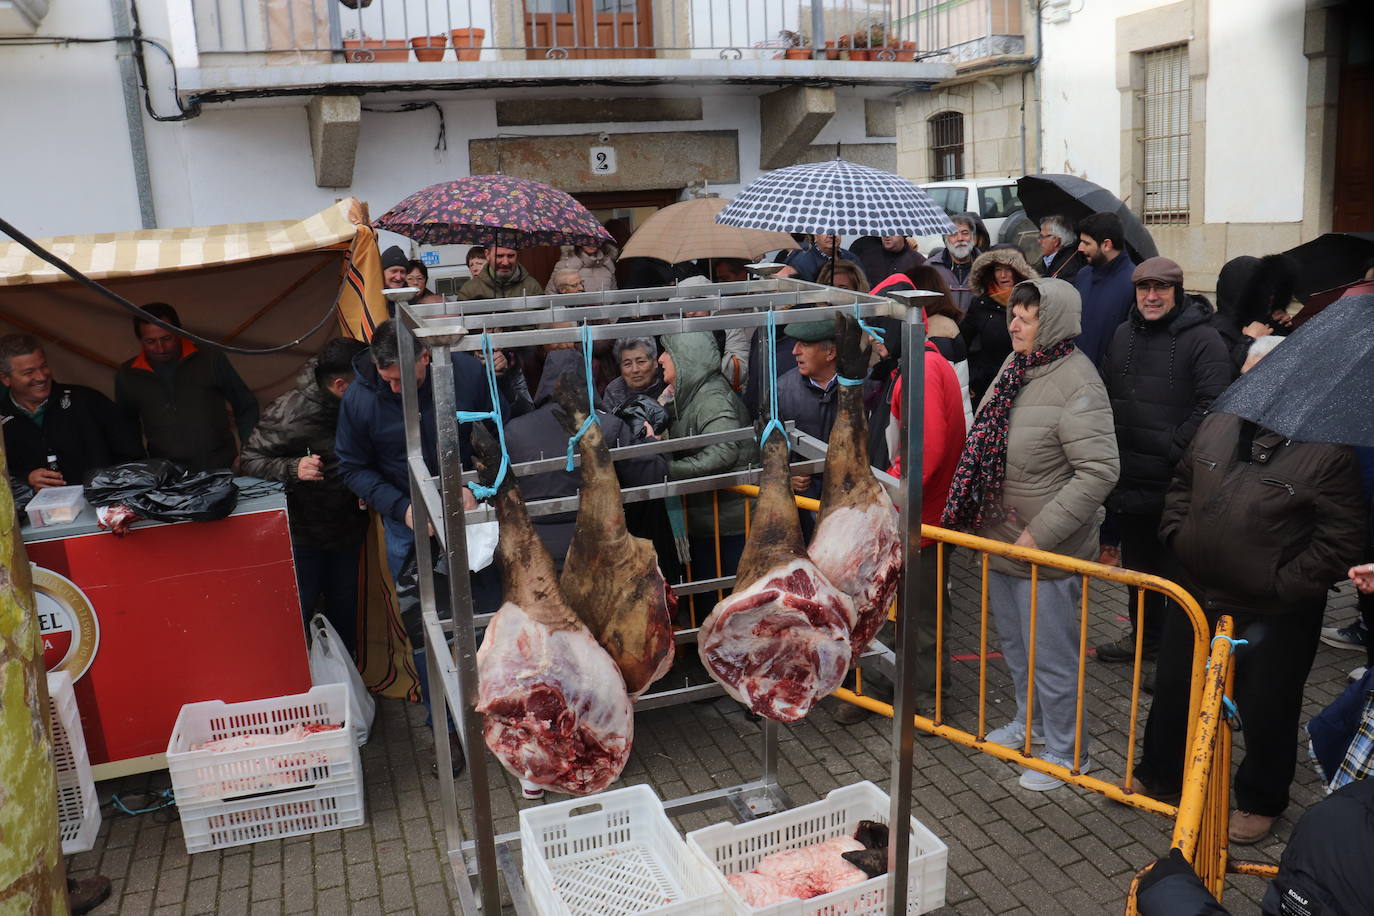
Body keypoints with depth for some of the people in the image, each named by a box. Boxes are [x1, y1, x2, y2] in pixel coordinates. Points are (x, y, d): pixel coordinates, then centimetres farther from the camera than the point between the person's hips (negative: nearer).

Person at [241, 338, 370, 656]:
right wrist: (293, 468, -34)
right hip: (303, 532, -5)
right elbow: (250, 460, -17)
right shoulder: (289, 413, -24)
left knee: (344, 606, 15)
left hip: (346, 526, 6)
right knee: (301, 608, 4)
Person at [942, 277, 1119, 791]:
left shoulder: (1076, 382, -21)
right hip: (999, 536, 8)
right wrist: (974, 509, 12)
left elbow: (1099, 471, -26)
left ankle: (1066, 752, 26)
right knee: (1012, 640, 24)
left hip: (1047, 549, -8)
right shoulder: (1015, 365, 5)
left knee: (1049, 653, 6)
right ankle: (1029, 723, 46)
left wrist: (1040, 533, -25)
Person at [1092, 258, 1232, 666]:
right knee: (1137, 563, 19)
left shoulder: (1203, 339, -10)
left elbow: (1211, 406, -17)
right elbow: (1105, 394, 19)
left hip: (1177, 482, -7)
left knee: (1176, 568, 2)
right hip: (1129, 477, 7)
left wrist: (1174, 448, -19)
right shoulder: (1123, 334, 11)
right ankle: (1144, 636, 35)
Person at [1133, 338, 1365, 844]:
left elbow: (1342, 540, -17)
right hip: (1195, 595, 6)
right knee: (1172, 690, 20)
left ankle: (1260, 802, 36)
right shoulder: (1216, 426, 1)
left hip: (1273, 616, -5)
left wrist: (1284, 586, -17)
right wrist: (1177, 537, 4)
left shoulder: (1327, 453, -17)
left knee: (1266, 713, 13)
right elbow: (1181, 485, 15)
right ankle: (1159, 774, 42)